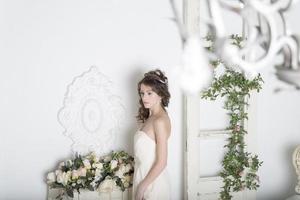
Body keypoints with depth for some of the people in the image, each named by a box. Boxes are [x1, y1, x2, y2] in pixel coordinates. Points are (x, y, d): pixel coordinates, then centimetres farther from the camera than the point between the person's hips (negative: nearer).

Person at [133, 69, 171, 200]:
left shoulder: (160, 121, -19)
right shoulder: (151, 117, 8)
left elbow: (161, 162, -20)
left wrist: (143, 186, -16)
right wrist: (140, 184, 9)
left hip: (153, 182, -8)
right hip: (143, 176, 8)